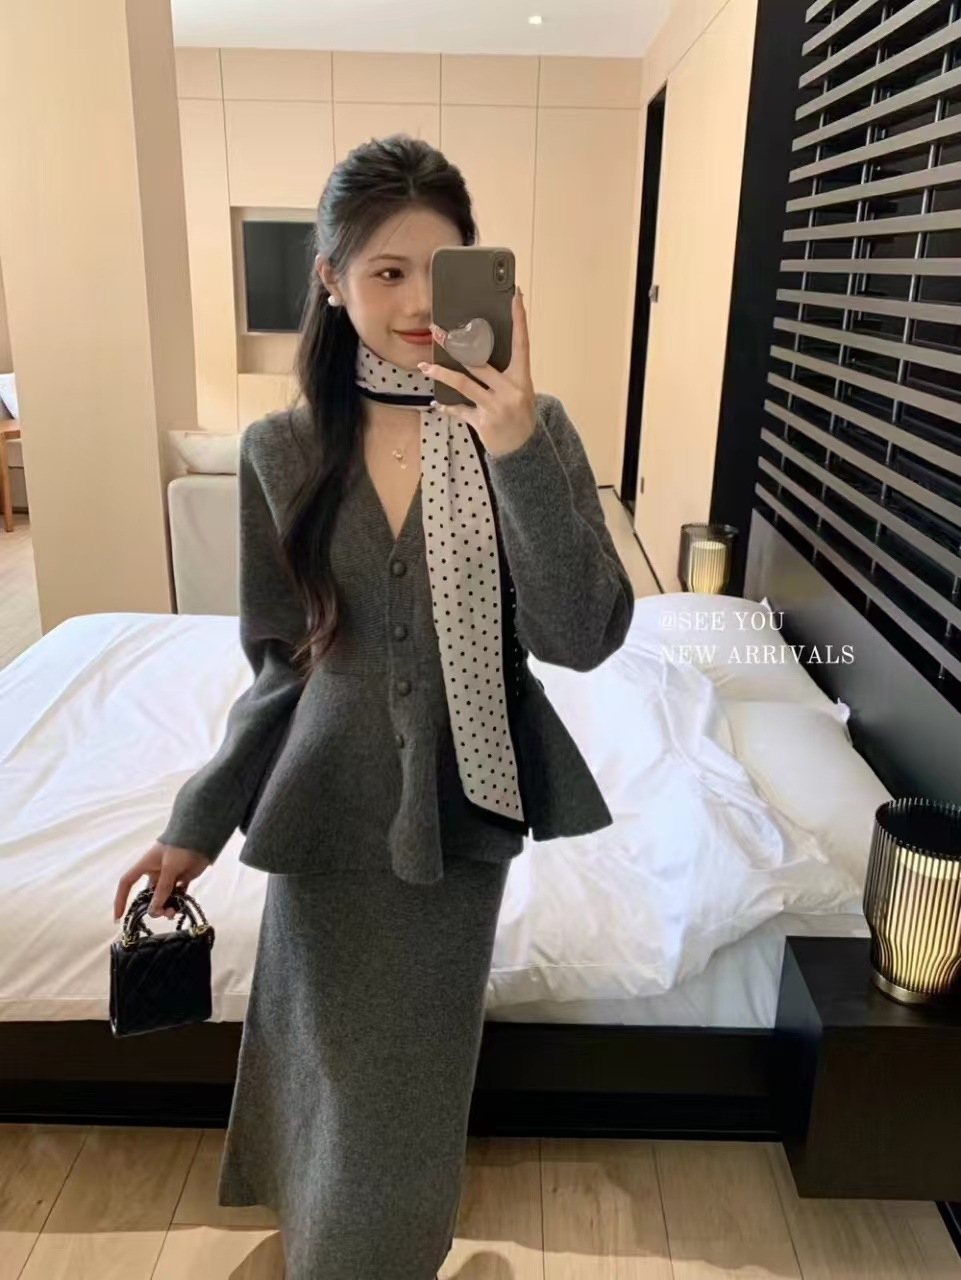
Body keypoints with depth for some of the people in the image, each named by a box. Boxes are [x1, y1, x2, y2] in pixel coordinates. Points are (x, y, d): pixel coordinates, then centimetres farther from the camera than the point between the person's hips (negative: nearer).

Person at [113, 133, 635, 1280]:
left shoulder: (532, 430, -9)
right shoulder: (280, 451, -5)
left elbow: (582, 639, -19)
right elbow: (279, 665, 2)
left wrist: (516, 451, -29)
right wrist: (199, 822, 2)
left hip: (463, 812, 0)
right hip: (330, 817, 1)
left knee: (411, 1100, 19)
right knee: (339, 1089, 19)